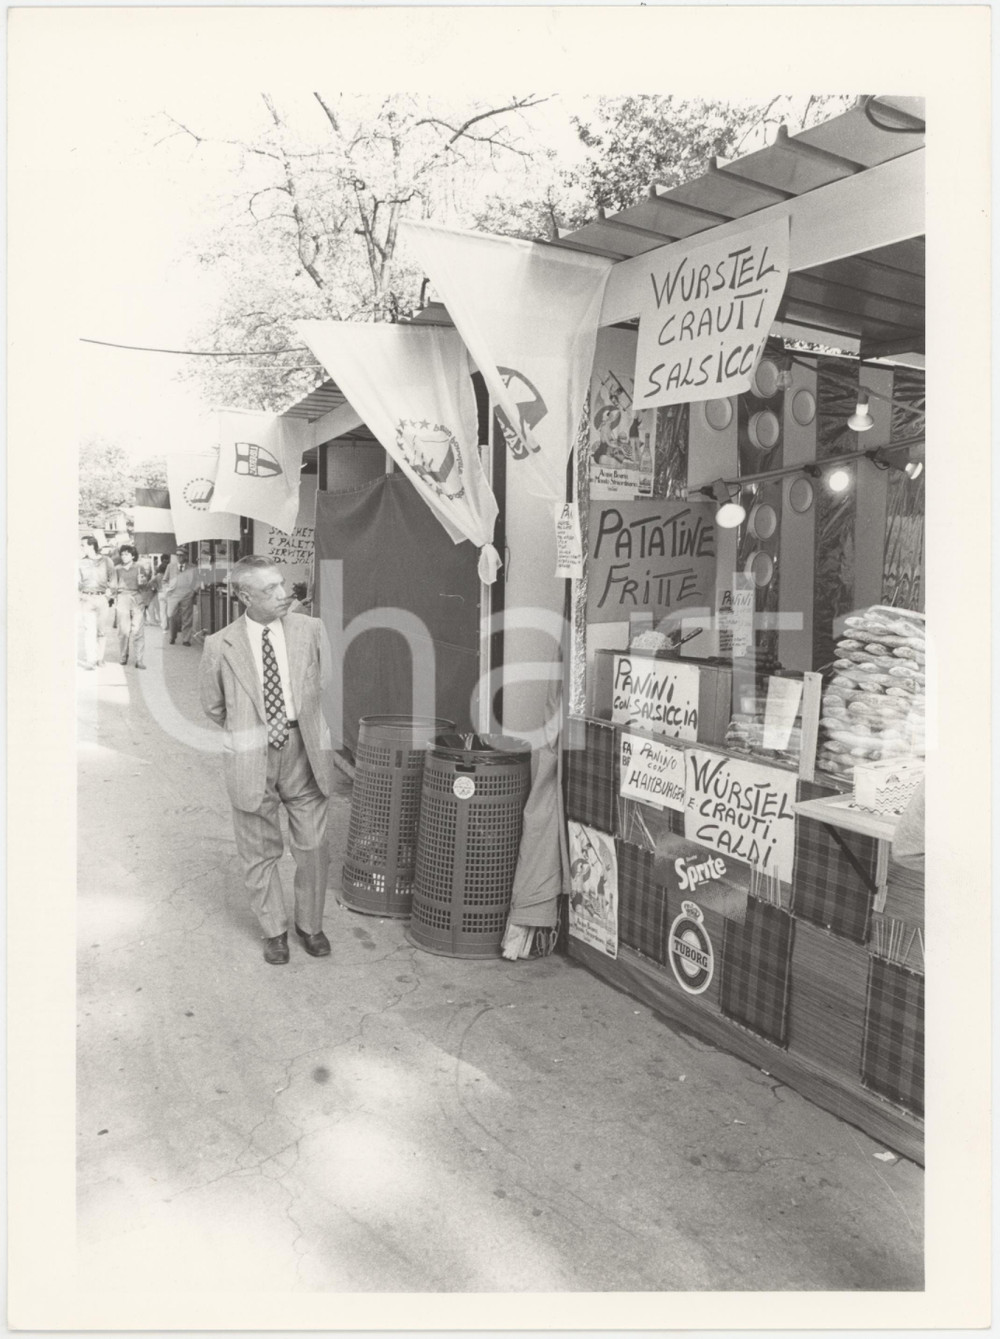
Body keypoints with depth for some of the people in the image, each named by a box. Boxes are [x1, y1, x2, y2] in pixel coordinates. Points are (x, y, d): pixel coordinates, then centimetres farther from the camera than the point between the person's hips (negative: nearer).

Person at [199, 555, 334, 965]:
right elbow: (213, 705, 10)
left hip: (303, 751, 1)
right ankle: (274, 931, 30)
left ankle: (310, 925, 29)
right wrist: (246, 731, 10)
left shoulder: (310, 630, -2)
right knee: (259, 851, 11)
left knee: (313, 846, 9)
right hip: (252, 758, -1)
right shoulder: (220, 646, -6)